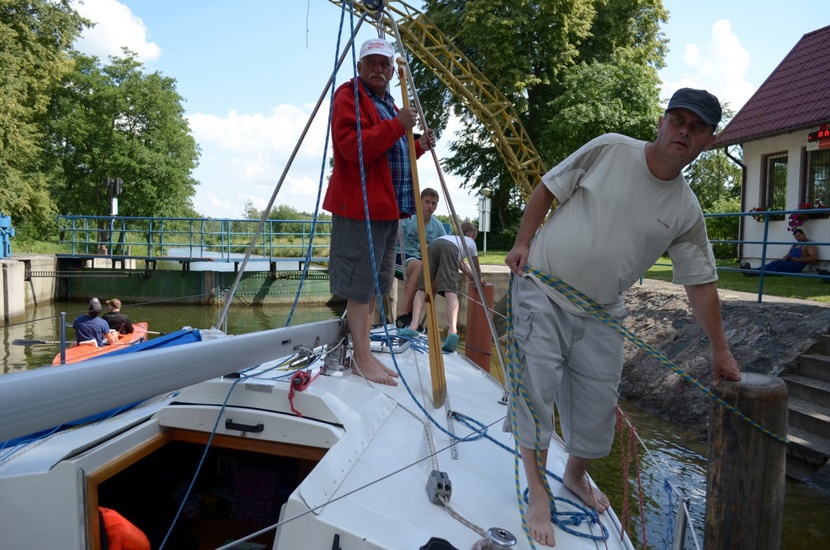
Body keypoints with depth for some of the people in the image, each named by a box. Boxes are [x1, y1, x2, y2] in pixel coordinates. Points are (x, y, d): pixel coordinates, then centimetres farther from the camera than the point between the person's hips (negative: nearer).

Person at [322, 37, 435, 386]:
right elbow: (353, 147, -20)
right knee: (360, 286, -6)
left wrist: (418, 146, 14)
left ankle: (363, 353, 21)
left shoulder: (388, 104, 24)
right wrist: (397, 125, -21)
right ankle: (362, 358, 4)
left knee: (375, 286, 12)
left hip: (388, 208, 10)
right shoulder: (349, 96, -5)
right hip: (360, 208, -10)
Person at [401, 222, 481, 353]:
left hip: (433, 245, 4)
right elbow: (476, 268, 47)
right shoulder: (470, 242, 39)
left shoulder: (452, 236, 50)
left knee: (423, 287, 0)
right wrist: (478, 280, 67)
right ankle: (452, 331, -38)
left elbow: (460, 263, 60)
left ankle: (413, 326, -19)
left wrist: (471, 277, 72)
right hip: (449, 248, -4)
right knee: (450, 289, -18)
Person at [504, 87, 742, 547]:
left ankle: (576, 476, 38)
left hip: (601, 315, 3)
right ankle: (537, 491, 12)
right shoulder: (609, 149, -8)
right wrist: (522, 242, -10)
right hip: (541, 291, -3)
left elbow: (700, 283, 4)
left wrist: (720, 350, 5)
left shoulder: (686, 211, -1)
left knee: (598, 405, 10)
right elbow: (547, 190, -1)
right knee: (537, 389, -6)